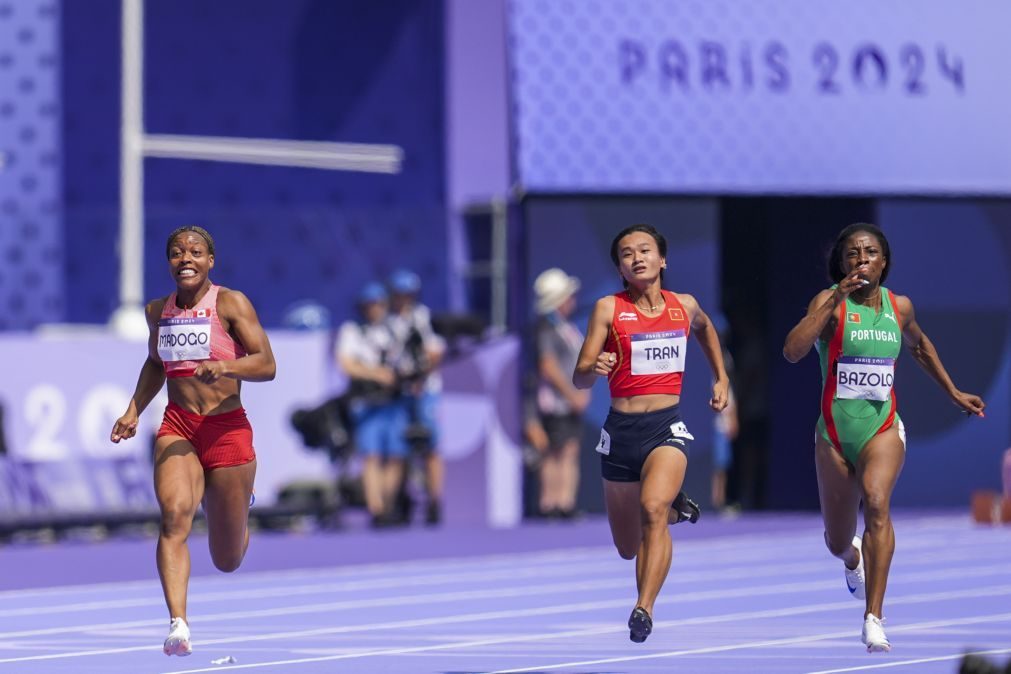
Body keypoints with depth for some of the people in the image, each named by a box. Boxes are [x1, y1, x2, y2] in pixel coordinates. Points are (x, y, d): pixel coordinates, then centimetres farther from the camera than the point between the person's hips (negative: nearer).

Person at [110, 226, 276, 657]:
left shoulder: (230, 303, -5)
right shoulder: (158, 311, 10)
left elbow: (267, 365, -12)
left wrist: (226, 366, -30)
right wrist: (133, 410, 18)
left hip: (227, 429, -2)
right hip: (177, 430, 2)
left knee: (227, 561, 8)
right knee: (174, 513, -28)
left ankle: (235, 505, 47)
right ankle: (178, 625, -38)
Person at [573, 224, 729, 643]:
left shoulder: (684, 306, 6)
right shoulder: (609, 309, -3)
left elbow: (705, 328, 32)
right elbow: (579, 377, -7)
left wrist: (721, 378, 24)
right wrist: (595, 369, -29)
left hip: (668, 426, -1)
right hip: (621, 430, 1)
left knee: (652, 506, -31)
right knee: (628, 549, 13)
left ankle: (644, 609, -35)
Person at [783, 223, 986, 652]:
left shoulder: (899, 306, 3)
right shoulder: (829, 302, -9)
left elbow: (919, 346, 26)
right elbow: (792, 351, -26)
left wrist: (954, 394, 29)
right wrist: (835, 300, -29)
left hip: (883, 427, 0)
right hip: (835, 430, 0)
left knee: (877, 503, -31)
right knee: (837, 544, 14)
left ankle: (874, 619, -34)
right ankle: (853, 558, 55)